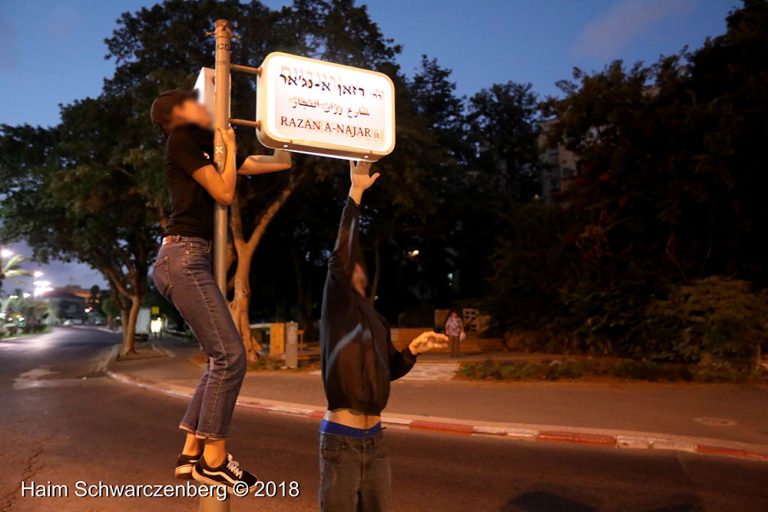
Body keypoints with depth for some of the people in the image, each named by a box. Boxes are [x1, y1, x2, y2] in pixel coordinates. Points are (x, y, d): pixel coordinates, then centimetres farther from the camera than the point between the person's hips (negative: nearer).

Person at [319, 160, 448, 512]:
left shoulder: (377, 320, 10)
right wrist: (355, 193, -21)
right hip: (341, 440, -6)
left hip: (375, 440, 6)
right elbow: (340, 254, -20)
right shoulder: (338, 308, -7)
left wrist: (413, 350, 0)